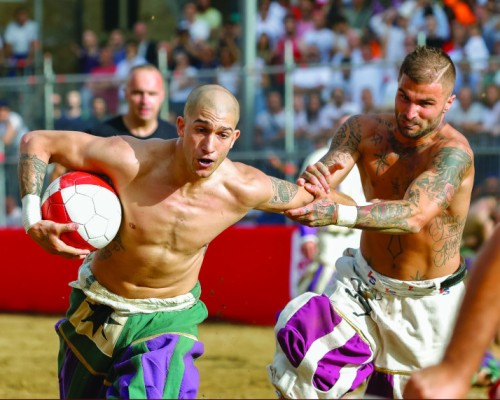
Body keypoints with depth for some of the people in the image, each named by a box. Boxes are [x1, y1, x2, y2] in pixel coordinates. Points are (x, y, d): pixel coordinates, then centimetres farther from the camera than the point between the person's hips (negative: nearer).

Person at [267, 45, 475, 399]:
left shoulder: (454, 151, -24)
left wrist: (337, 214, -53)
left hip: (426, 303, -3)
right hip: (364, 288, 3)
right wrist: (312, 181, -47)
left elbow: (414, 216, -39)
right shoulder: (364, 131, -9)